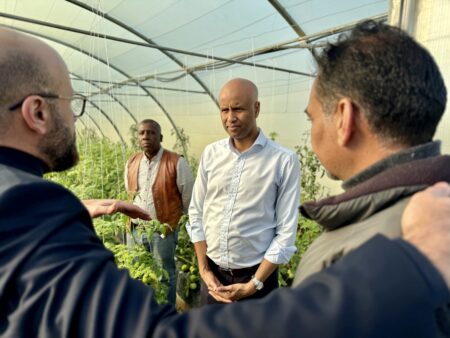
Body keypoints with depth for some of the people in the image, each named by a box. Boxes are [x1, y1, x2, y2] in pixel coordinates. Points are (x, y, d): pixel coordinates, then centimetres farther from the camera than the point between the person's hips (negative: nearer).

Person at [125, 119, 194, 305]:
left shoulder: (177, 163, -15)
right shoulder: (131, 163, 3)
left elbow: (188, 197, -6)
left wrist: (172, 221, 4)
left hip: (163, 230, -5)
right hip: (135, 229, 5)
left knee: (165, 276, 13)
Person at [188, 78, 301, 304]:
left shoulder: (284, 161, -13)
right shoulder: (211, 154, -2)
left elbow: (286, 232, -11)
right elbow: (196, 213, 3)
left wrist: (253, 285, -10)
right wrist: (204, 269, 0)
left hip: (257, 276, -3)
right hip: (212, 273, 3)